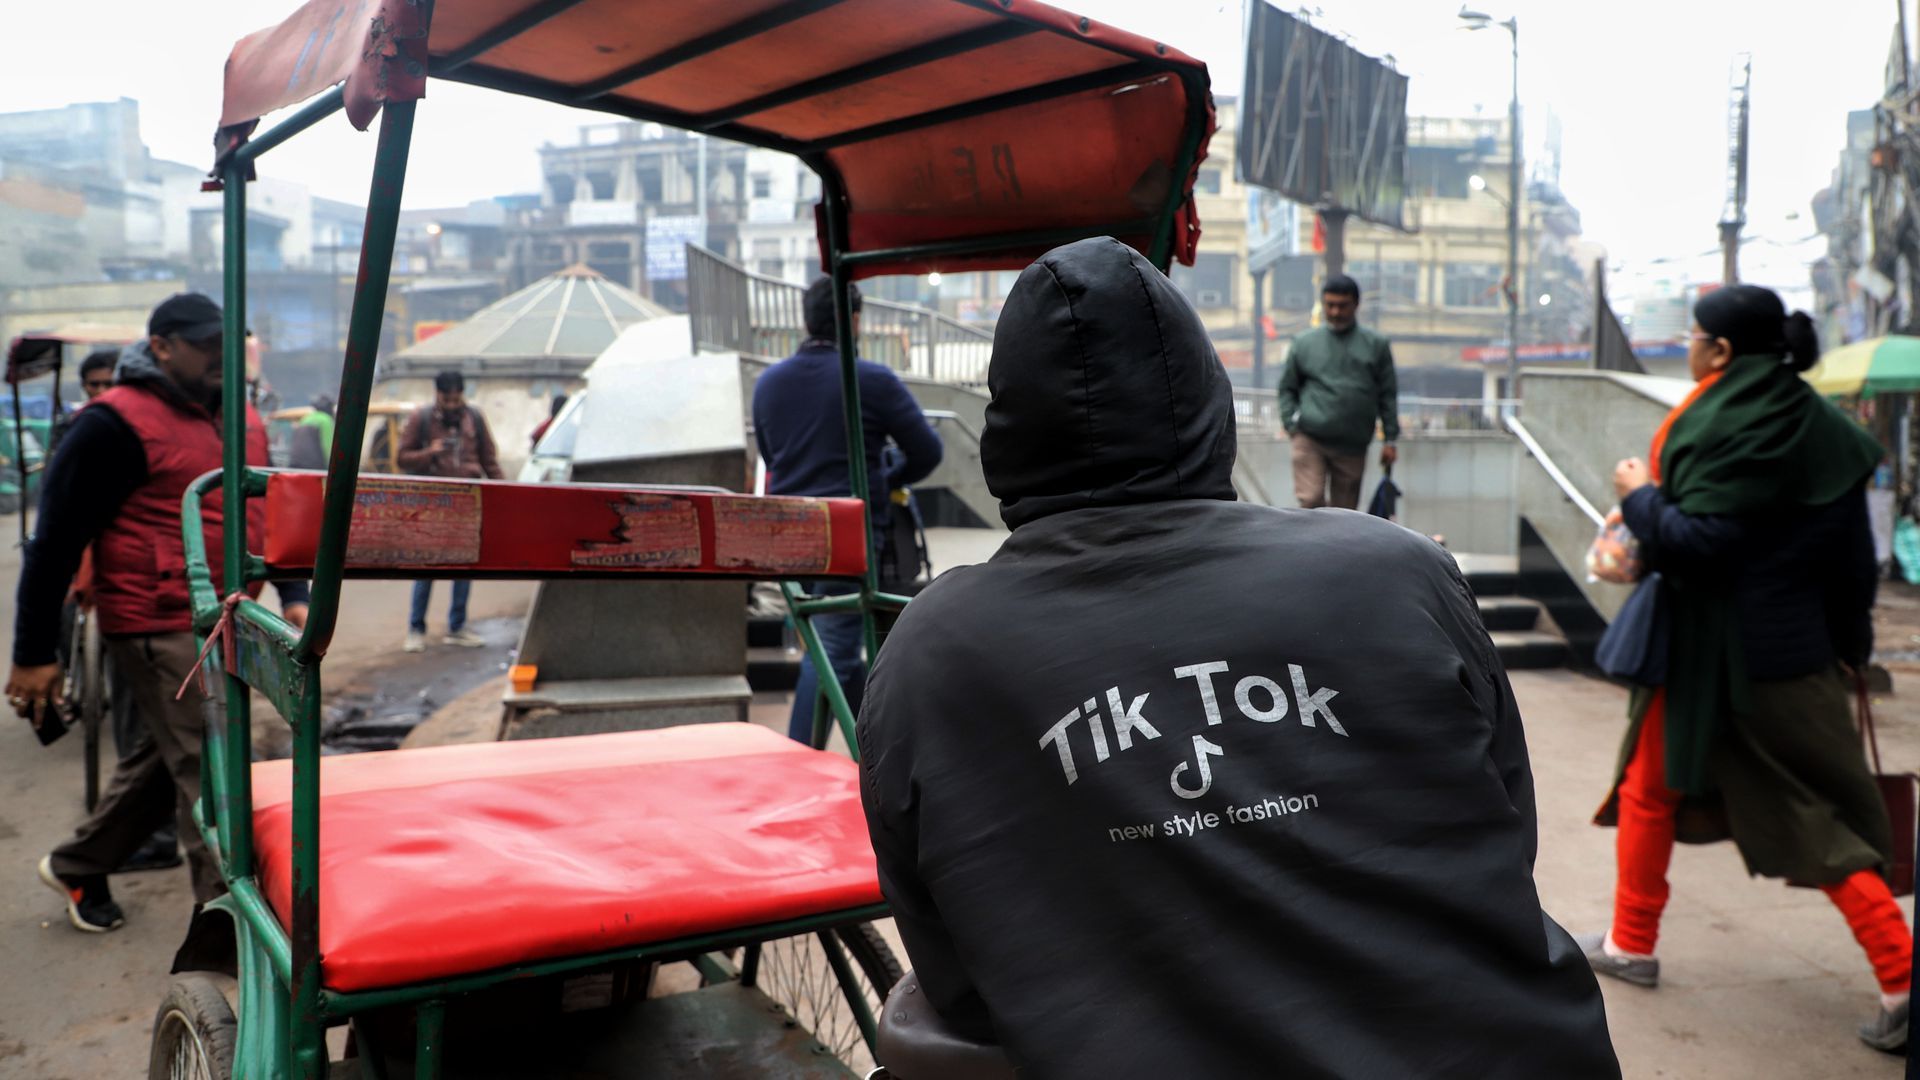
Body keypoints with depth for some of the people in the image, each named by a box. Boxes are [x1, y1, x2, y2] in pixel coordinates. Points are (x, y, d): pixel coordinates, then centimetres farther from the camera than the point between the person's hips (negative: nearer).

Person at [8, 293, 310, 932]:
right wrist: (34, 655, -10)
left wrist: (293, 595, 10)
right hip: (159, 628, -8)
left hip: (221, 624, 8)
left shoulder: (240, 420, 13)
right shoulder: (117, 423, -11)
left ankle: (78, 867, 39)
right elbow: (56, 540, -10)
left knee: (168, 757, 19)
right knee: (208, 768, -7)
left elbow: (268, 514, 23)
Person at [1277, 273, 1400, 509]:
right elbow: (1287, 388, 12)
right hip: (1310, 439, -1)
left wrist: (1390, 439, 5)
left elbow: (1388, 395, 10)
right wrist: (1292, 425, -1)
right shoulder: (1304, 344, 7)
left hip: (1353, 446, 1)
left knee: (1345, 510, 6)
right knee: (1310, 499, -16)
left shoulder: (1376, 346, 9)